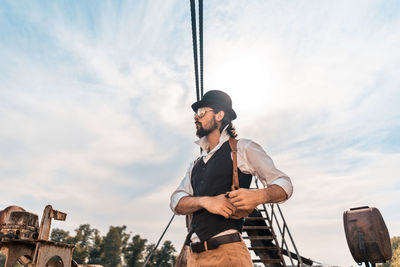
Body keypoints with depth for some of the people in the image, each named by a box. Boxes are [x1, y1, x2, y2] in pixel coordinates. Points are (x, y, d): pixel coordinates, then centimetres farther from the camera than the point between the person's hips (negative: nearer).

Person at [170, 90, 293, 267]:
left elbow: (284, 185, 1)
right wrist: (205, 201, -15)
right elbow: (176, 202, 6)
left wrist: (258, 196, -21)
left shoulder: (242, 148, 3)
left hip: (226, 250, -5)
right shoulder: (196, 164, 19)